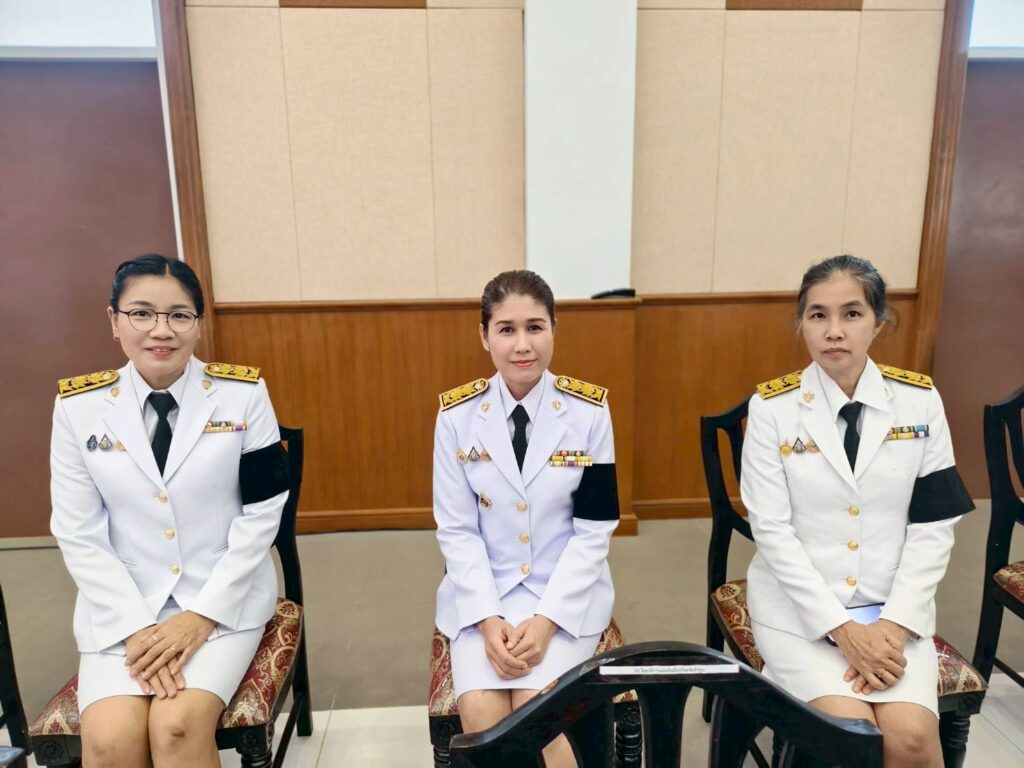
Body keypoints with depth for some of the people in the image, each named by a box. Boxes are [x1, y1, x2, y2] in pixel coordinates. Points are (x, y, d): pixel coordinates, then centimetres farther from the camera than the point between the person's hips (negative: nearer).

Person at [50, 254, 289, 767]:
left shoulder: (243, 393, -7)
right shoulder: (78, 405, -3)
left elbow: (261, 515, -6)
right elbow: (78, 535, -2)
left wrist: (204, 614, -11)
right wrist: (135, 626, -10)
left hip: (224, 598, -1)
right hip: (121, 606, 2)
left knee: (177, 723, -22)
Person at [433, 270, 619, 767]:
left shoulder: (589, 411, -9)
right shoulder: (457, 415, -7)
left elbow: (595, 530, -7)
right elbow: (456, 530, -3)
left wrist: (546, 620, -15)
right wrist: (488, 618, -13)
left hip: (566, 594, -1)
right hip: (483, 592, 1)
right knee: (480, 712, -18)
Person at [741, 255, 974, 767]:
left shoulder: (920, 401, -2)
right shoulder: (771, 407, -9)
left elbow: (934, 527, -1)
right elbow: (771, 530, -11)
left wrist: (896, 623, -11)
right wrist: (842, 629, -15)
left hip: (893, 607, 2)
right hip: (799, 605, -2)